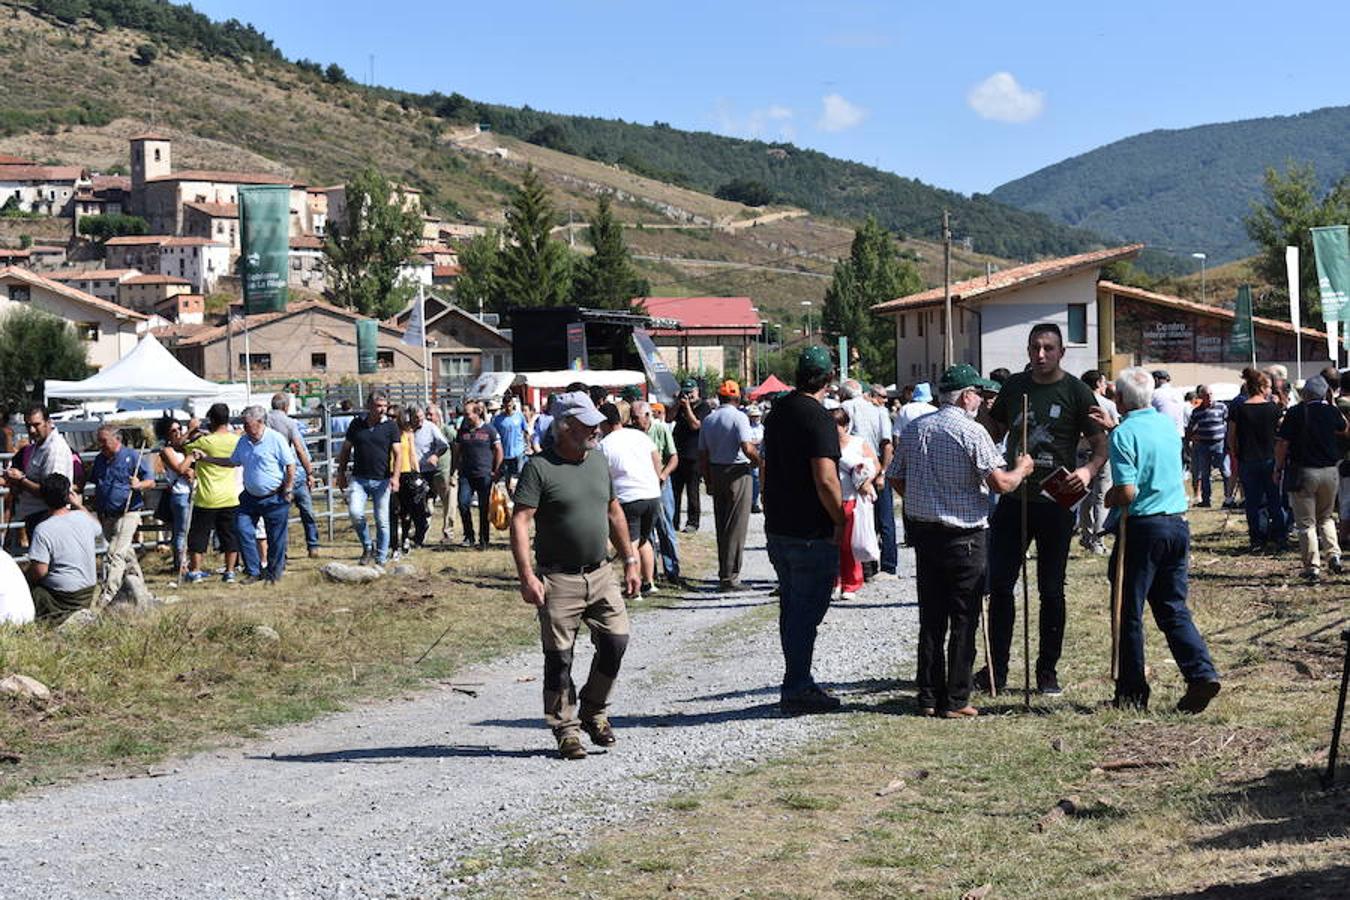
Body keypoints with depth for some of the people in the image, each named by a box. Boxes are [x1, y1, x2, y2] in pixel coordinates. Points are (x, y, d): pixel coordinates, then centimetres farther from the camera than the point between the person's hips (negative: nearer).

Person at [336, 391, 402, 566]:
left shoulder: (391, 426, -1)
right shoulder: (357, 424, 5)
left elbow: (398, 453, -4)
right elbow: (345, 449, 15)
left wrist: (395, 476, -17)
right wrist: (341, 473, 12)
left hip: (382, 480, -1)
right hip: (359, 479, 1)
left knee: (382, 521, 3)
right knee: (355, 512, -19)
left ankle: (381, 558, 15)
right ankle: (367, 546, 4)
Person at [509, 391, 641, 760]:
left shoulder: (598, 460, 10)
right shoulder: (540, 467, -10)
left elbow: (614, 512, 20)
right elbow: (520, 521, -15)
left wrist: (629, 561, 18)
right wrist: (526, 575, -23)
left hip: (600, 574, 5)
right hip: (558, 579, -5)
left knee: (616, 640, -2)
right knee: (559, 657, 0)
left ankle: (594, 711, 19)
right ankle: (566, 729, 13)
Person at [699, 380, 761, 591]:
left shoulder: (708, 419, 8)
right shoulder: (738, 417, -12)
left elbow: (702, 455, 10)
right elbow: (747, 448, -23)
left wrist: (708, 480, 17)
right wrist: (758, 461, -4)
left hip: (715, 472, 7)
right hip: (738, 472, -7)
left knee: (721, 526, 14)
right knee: (736, 527, -3)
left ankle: (724, 574, 18)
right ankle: (730, 577, -4)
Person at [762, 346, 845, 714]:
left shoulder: (777, 412, 10)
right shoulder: (817, 417, -17)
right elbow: (825, 480, -25)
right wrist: (841, 522, -13)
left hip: (778, 529, 8)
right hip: (812, 532, -8)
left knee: (792, 608, 16)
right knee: (806, 611, -2)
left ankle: (800, 682, 24)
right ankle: (796, 691, 1)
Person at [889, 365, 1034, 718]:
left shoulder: (914, 429, 6)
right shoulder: (971, 432, -13)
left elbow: (895, 478, 12)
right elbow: (1000, 483, -15)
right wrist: (1022, 468, 4)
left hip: (923, 532, 6)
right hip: (964, 535, -6)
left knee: (931, 619, 12)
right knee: (963, 621, 3)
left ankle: (928, 697, 14)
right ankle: (955, 700, 4)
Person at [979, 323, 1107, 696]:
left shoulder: (1076, 392, -5)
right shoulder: (1014, 386, 7)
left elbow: (1101, 444, -6)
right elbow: (994, 432, 20)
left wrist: (1089, 470, -25)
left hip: (1055, 502, -3)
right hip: (1013, 498, 4)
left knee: (1051, 590, 5)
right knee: (999, 584, 3)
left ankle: (1047, 672, 15)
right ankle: (996, 669, 13)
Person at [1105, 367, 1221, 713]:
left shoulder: (1124, 433, -13)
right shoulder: (1168, 425, 9)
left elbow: (1127, 493, -19)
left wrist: (1110, 499, 3)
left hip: (1143, 526, -6)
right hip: (1178, 522, 6)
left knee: (1130, 611, 5)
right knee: (1173, 608, 12)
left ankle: (1132, 692, 10)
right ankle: (1201, 673, -5)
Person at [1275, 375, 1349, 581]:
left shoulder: (1295, 412, -11)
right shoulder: (1332, 412, 0)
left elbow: (1282, 443, -12)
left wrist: (1278, 467, 1)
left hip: (1304, 472, -3)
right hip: (1330, 472, 4)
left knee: (1306, 522, 4)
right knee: (1326, 517, 23)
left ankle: (1312, 568, 1)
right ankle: (1333, 554, 5)